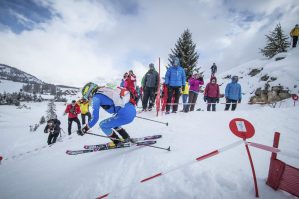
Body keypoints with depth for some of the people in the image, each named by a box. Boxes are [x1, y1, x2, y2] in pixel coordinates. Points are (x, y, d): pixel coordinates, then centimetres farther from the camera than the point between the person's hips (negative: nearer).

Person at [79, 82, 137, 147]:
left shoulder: (96, 97, 1)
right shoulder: (106, 91, 22)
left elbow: (95, 118, -1)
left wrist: (85, 128, 14)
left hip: (125, 115, -8)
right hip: (132, 110, 9)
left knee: (102, 125, 12)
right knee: (113, 122, 32)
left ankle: (117, 142, 23)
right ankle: (127, 138, 35)